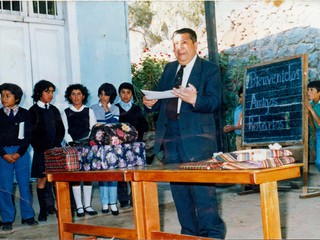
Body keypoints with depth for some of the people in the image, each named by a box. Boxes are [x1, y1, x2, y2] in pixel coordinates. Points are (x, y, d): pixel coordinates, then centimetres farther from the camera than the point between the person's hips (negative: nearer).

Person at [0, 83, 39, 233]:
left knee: (24, 184, 5)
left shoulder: (24, 114, 3)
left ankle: (27, 216, 15)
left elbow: (27, 136, 1)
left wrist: (19, 153, -9)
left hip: (21, 152, 0)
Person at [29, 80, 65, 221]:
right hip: (41, 151, -3)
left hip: (56, 150, 3)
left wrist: (57, 145, -3)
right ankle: (43, 211, 5)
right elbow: (32, 133, -4)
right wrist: (44, 150, -10)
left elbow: (61, 130, 12)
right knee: (42, 180, -1)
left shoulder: (54, 110, 13)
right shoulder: (33, 111, 1)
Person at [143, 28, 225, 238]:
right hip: (171, 137, 6)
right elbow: (161, 98, 19)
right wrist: (150, 103, -3)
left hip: (197, 137, -6)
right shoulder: (169, 69, 18)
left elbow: (214, 102, -12)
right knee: (178, 188, 11)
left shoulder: (210, 69, 0)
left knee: (202, 187, -8)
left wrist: (194, 100, -32)